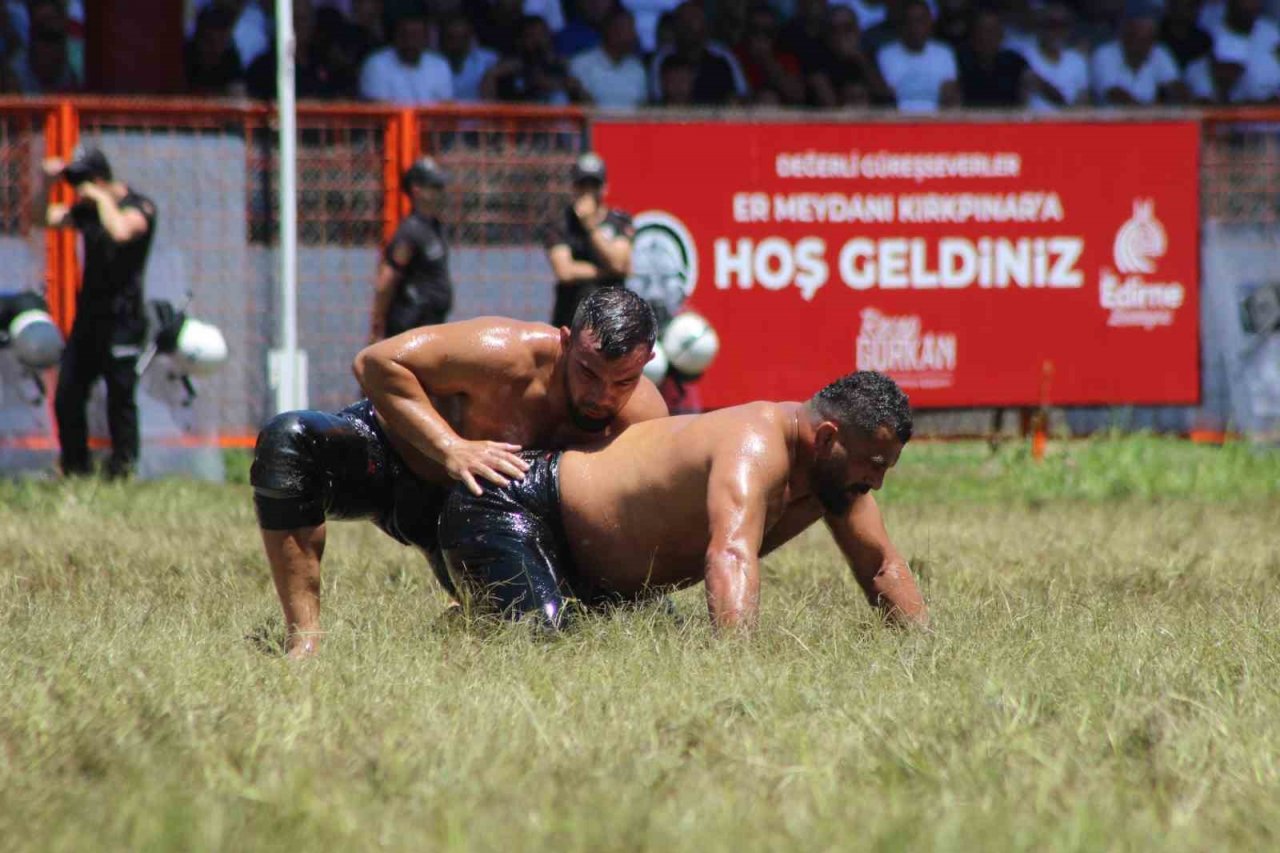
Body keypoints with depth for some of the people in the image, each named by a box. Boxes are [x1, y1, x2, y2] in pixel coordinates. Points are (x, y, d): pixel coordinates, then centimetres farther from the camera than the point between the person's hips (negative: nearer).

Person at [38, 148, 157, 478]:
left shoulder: (139, 206, -8)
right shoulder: (87, 210, 12)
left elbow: (121, 231, -29)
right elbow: (47, 218, 19)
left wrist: (102, 198, -16)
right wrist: (47, 183, 4)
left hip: (122, 319, -7)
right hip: (87, 317, 7)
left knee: (120, 396, -7)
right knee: (67, 396, 5)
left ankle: (122, 469, -2)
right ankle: (75, 468, 14)